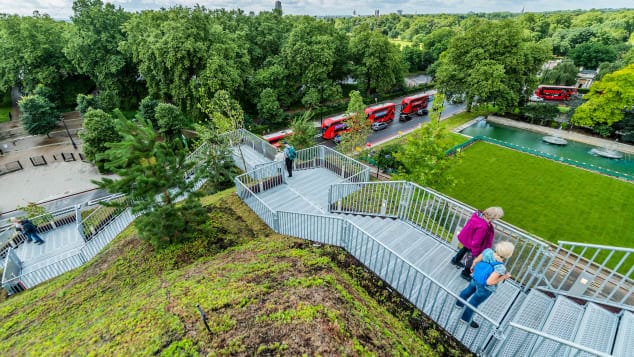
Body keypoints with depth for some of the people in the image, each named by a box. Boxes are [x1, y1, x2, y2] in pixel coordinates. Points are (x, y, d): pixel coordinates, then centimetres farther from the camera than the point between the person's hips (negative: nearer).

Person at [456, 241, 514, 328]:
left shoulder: (488, 251, -24)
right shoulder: (500, 267, -37)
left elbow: (476, 260, -9)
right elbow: (489, 282, -31)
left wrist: (472, 266, 13)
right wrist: (504, 277, -18)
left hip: (475, 278, 5)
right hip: (485, 287, -5)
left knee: (469, 290, 32)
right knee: (475, 302, 18)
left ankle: (459, 303, 57)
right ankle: (465, 318, 42)